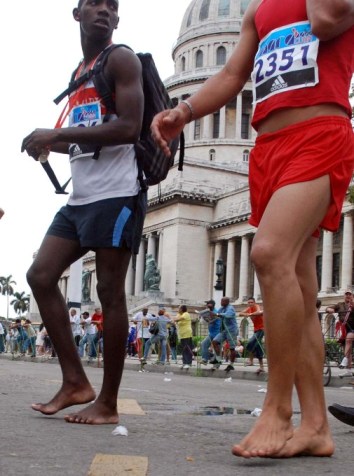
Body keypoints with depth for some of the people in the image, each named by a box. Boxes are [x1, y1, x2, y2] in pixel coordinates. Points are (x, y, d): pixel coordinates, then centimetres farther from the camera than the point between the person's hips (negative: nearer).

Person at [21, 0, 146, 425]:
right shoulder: (79, 72, 22)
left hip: (115, 195, -9)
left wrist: (58, 134, -16)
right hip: (80, 197, 9)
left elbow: (128, 128, -17)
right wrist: (52, 145, 11)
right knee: (40, 276, 3)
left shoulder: (120, 60, -3)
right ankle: (75, 381, 8)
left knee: (109, 292, -6)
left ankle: (107, 403, 2)